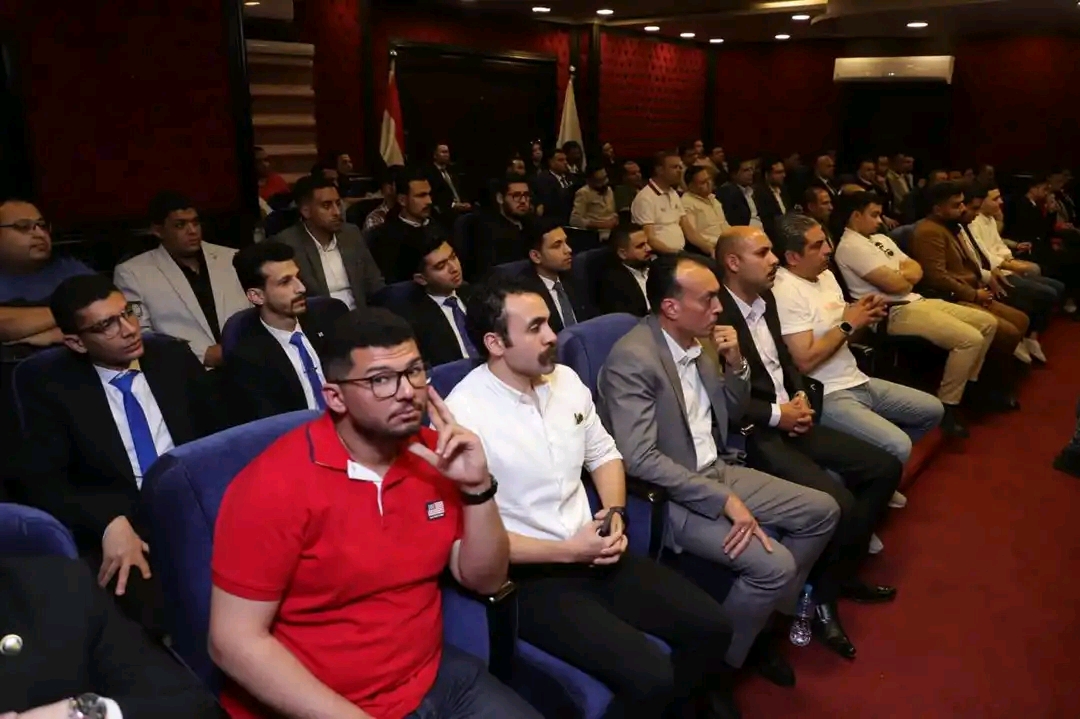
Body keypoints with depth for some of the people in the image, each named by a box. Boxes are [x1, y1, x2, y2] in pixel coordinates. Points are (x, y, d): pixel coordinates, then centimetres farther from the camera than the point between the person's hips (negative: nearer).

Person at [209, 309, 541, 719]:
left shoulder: (437, 455, -3)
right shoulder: (275, 485, -18)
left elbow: (485, 581, 1)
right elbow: (234, 640, -17)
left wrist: (477, 487, -15)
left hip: (433, 678, 5)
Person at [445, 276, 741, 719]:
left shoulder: (565, 379, 3)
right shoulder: (463, 415, -20)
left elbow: (603, 452, 15)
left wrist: (615, 512, -5)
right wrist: (568, 551, -18)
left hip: (592, 551, 7)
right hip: (528, 576, -7)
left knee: (710, 627, 0)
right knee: (650, 676, -20)